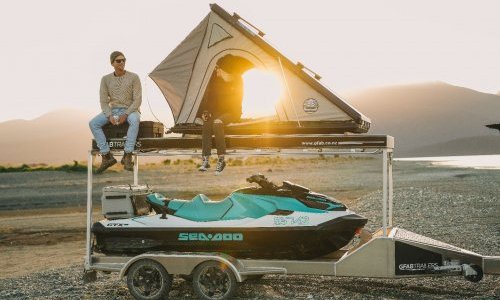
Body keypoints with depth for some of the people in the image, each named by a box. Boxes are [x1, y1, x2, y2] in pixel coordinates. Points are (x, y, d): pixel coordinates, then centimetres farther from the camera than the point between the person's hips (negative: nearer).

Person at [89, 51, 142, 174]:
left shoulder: (133, 77, -5)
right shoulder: (106, 79, 2)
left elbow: (137, 100, -9)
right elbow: (104, 101, 1)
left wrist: (126, 115, -22)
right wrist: (110, 116, -17)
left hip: (130, 110, -3)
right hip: (113, 110, 3)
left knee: (135, 120, -40)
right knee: (93, 123, -23)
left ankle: (127, 156, -35)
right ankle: (107, 156, -20)